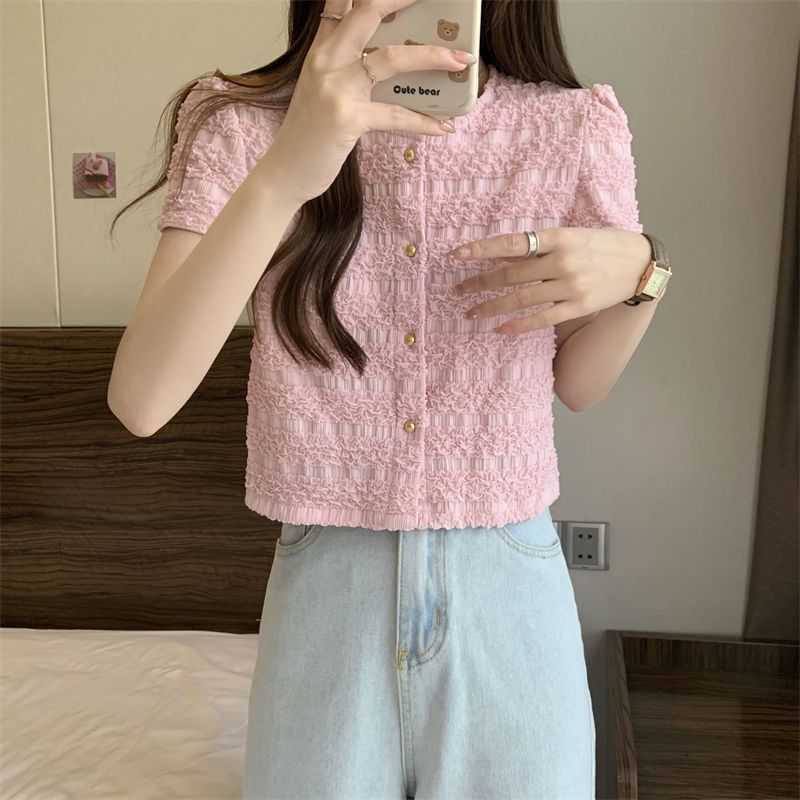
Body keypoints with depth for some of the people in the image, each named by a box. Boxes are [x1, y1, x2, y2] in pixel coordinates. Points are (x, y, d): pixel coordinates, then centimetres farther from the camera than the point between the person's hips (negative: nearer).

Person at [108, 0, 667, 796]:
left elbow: (576, 386, 6)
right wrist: (282, 177, -33)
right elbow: (140, 400, -22)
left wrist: (635, 276, -14)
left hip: (509, 583, 1)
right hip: (324, 585, 0)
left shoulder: (574, 128, -5)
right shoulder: (244, 129, -8)